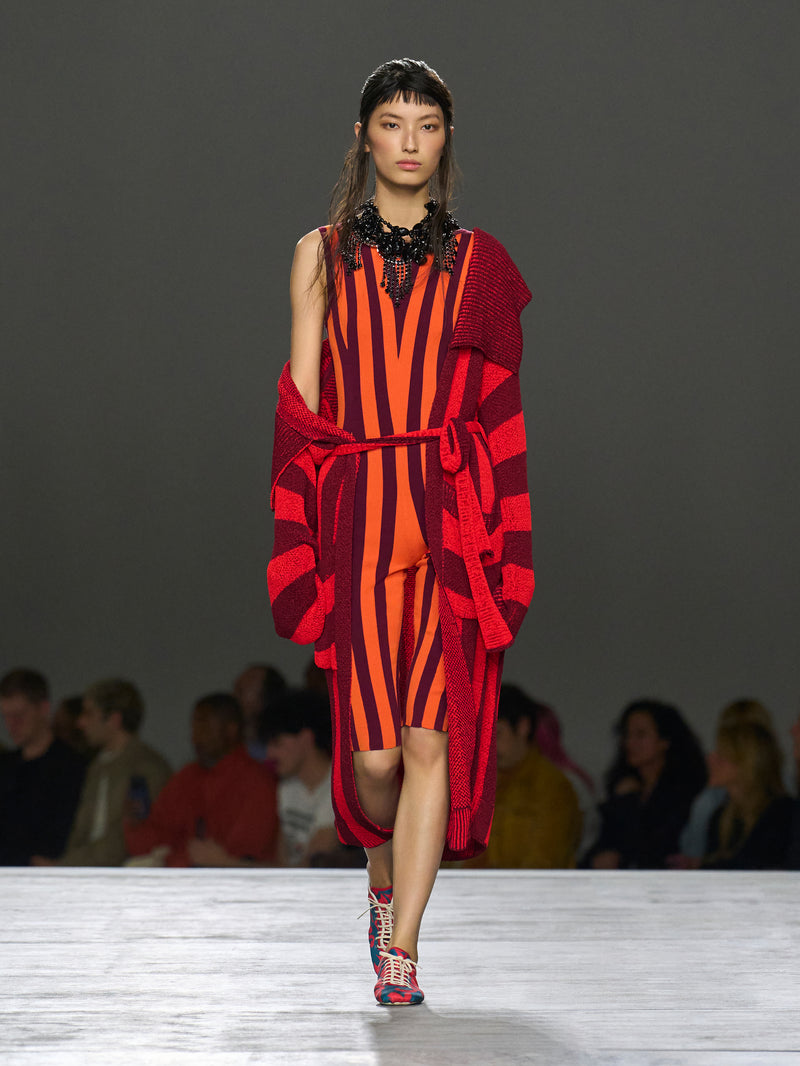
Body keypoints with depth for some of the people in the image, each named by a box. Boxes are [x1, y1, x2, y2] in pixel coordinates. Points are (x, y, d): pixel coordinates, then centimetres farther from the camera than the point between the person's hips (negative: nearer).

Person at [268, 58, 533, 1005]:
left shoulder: (477, 262, 10)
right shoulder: (323, 256, 10)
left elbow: (498, 410, 8)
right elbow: (301, 404, 6)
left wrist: (500, 538, 0)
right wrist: (301, 542, -3)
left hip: (453, 512, 0)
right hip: (357, 511, 0)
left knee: (431, 734, -8)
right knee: (374, 749, -4)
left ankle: (400, 949, -4)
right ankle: (385, 878, 28)